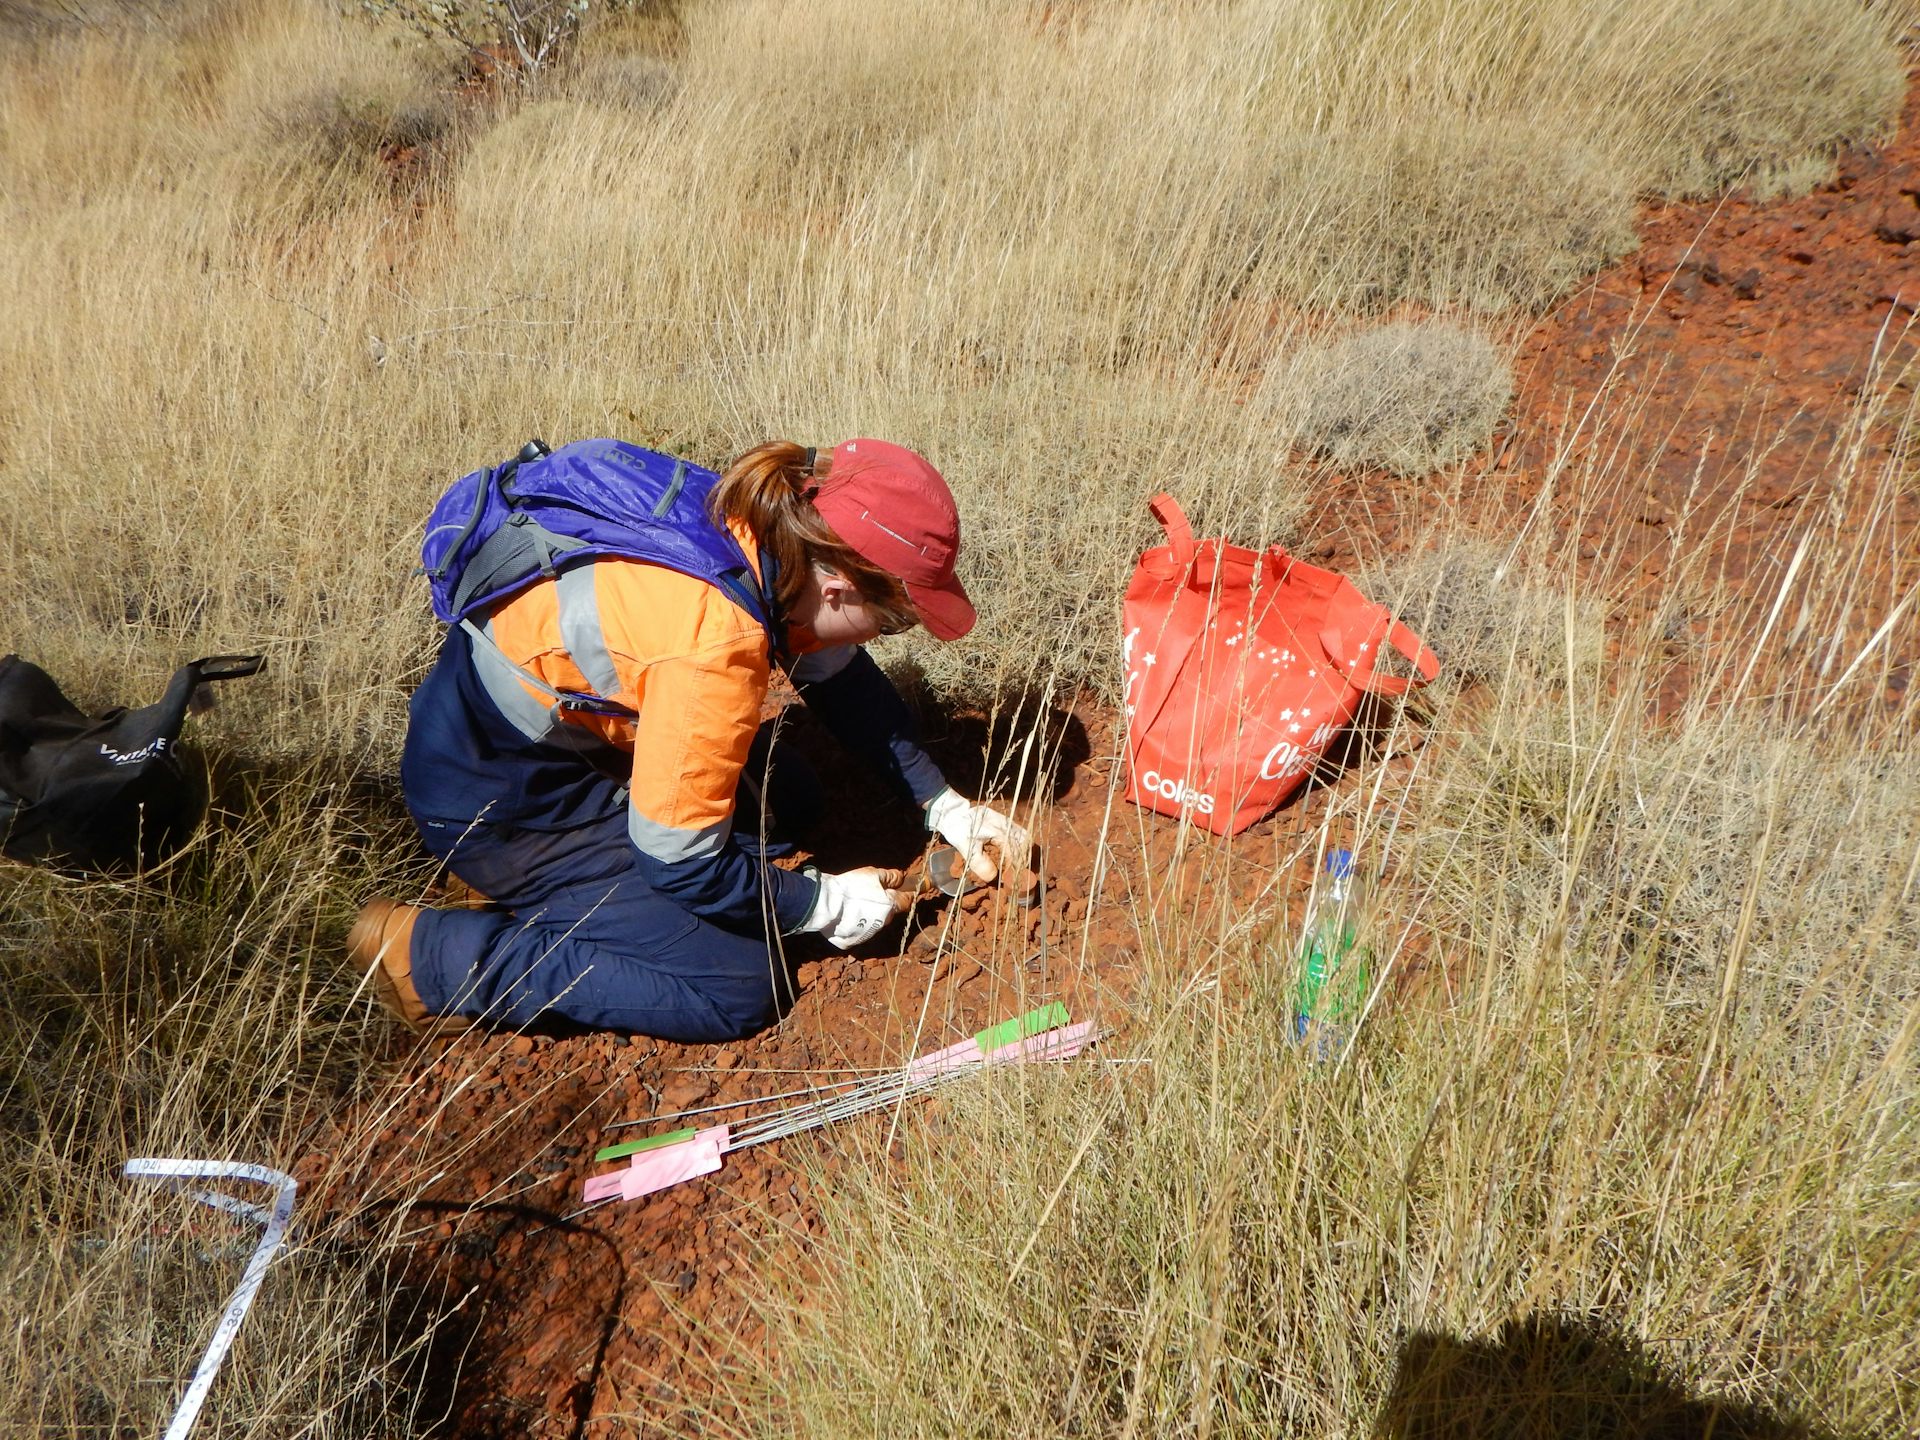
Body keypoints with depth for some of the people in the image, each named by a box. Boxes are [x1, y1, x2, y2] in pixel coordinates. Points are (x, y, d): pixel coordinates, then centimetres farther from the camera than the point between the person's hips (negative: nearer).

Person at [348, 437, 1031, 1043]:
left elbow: (841, 675, 8)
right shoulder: (715, 647, -35)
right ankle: (435, 956, -5)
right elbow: (679, 864, -25)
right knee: (740, 989, -10)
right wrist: (825, 903, -11)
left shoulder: (775, 539, -11)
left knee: (787, 800, 18)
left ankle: (534, 878, 14)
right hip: (492, 783, -9)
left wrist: (943, 804, 5)